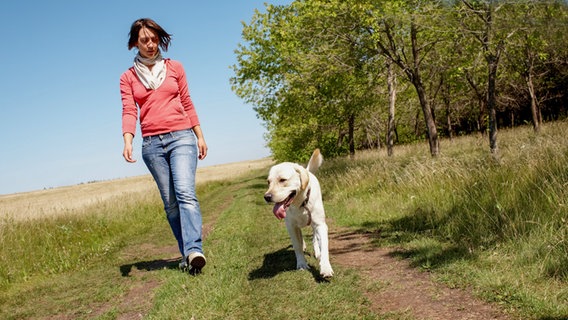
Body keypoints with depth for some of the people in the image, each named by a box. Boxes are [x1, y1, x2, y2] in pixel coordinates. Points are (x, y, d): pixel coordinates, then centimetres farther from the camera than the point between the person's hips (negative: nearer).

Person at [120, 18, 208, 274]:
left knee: (185, 192, -20)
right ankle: (188, 255, 8)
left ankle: (194, 251, -30)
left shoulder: (175, 68, 11)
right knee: (170, 202, 3)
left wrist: (200, 136, 10)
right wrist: (128, 142, -19)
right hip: (151, 144, 2)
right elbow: (129, 112, -2)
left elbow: (187, 104, 14)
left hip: (181, 137, -1)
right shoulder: (128, 77, 9)